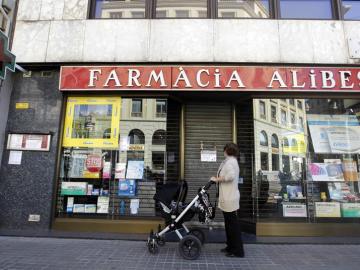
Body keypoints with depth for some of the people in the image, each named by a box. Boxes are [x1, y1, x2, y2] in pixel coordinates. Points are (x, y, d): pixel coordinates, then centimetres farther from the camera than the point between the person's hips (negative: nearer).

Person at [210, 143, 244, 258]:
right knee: (229, 224, 17)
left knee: (233, 224, -1)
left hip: (230, 199, -10)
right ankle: (231, 247, 29)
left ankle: (238, 251, 9)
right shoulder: (232, 161, 16)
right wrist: (218, 179, 6)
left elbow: (231, 175, -31)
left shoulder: (230, 161, -15)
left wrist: (217, 179, -20)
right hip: (227, 198, 10)